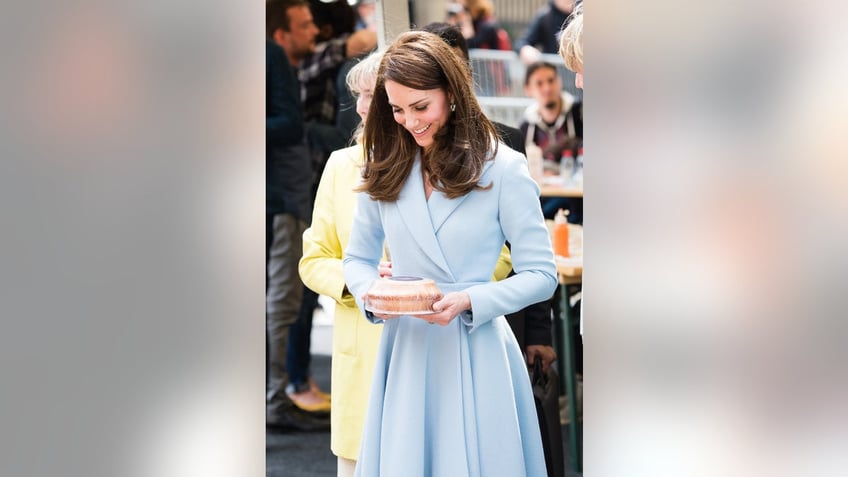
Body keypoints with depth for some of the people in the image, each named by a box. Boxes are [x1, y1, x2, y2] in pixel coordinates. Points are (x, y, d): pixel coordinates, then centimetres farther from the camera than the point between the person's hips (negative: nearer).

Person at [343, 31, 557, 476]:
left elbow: (540, 274, -5)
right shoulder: (384, 170, 6)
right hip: (404, 350, 3)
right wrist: (370, 293, -9)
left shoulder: (502, 168, -6)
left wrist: (468, 301, -19)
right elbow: (358, 258, 14)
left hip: (476, 351, -3)